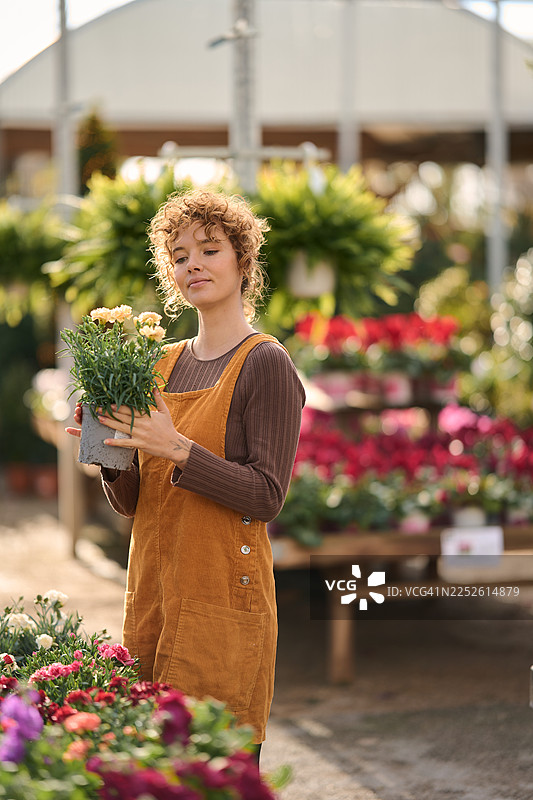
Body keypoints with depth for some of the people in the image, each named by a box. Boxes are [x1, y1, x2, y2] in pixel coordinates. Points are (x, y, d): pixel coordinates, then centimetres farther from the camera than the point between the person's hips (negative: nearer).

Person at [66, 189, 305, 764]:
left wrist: (176, 448, -20)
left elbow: (266, 495, -13)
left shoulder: (265, 364, -6)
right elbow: (131, 502, 15)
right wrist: (109, 454, -5)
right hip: (152, 590, 6)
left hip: (223, 596, -6)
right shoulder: (166, 364, 13)